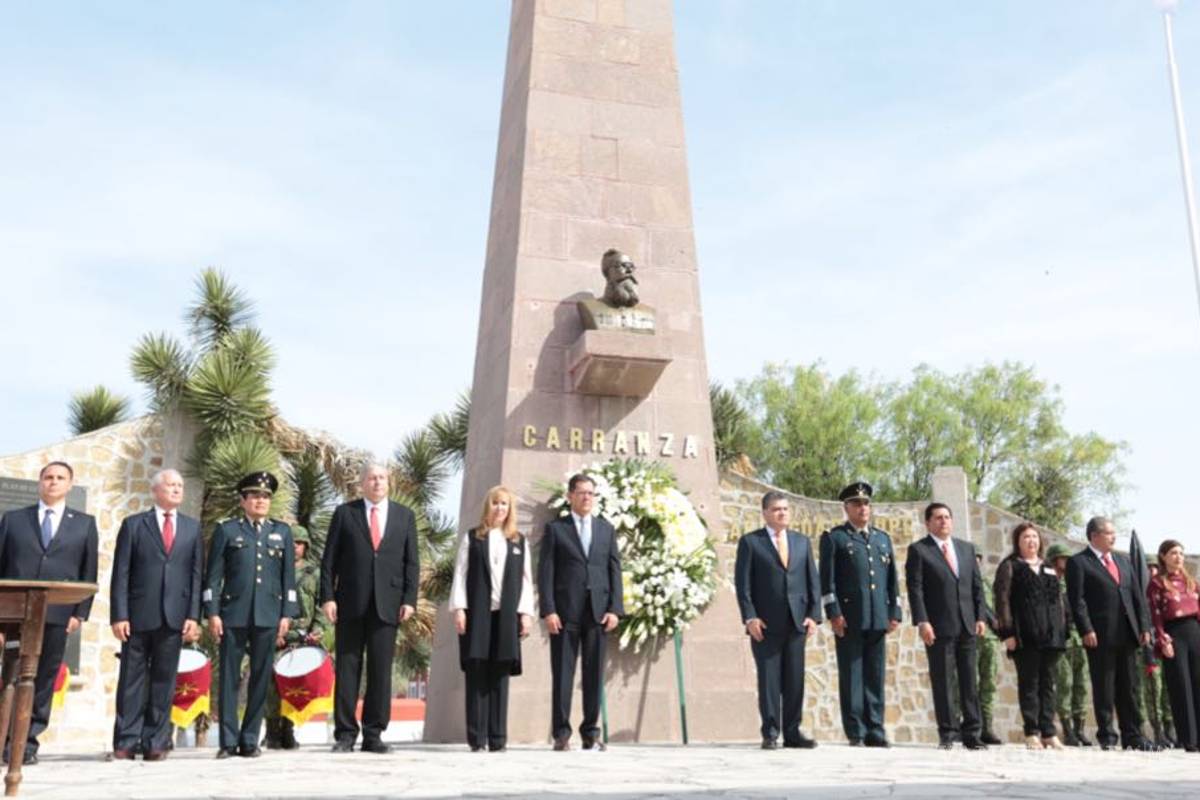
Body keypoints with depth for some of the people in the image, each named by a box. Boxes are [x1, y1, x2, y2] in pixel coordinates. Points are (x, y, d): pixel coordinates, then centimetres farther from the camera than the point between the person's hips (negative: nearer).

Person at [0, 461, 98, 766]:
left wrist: (80, 612, -2)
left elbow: (89, 572, 7)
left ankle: (28, 742, 10)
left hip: (57, 614, 0)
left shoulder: (85, 523, 12)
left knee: (43, 680, 2)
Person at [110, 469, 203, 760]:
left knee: (163, 680, 5)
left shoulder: (193, 527, 11)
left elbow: (197, 573, 7)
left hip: (174, 616, 2)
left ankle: (156, 742, 10)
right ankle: (126, 741, 11)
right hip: (139, 615, -1)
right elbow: (120, 574, 2)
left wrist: (194, 615, -2)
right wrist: (119, 615, -6)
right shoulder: (133, 524, 6)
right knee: (132, 679, 3)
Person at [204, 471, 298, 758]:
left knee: (260, 679, 4)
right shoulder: (226, 530, 7)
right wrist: (212, 613, -5)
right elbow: (213, 575, 3)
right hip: (233, 614, -2)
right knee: (229, 678, 0)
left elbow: (289, 577, 10)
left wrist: (286, 614, 3)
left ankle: (250, 740, 12)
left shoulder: (282, 532, 13)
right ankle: (228, 741, 7)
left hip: (268, 615, 2)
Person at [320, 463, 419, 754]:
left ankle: (373, 735, 9)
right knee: (346, 669, 2)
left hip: (387, 604, 1)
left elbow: (411, 562, 8)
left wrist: (409, 599, -1)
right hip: (351, 602, -1)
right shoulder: (345, 513, 7)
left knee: (381, 671, 2)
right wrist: (327, 596, -6)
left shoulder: (404, 516, 11)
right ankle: (345, 734, 9)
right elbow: (329, 559, 4)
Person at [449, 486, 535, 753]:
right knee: (477, 675, -1)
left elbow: (526, 579, 10)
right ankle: (477, 738, 1)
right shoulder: (472, 538, 8)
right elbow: (460, 574, 2)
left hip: (506, 615, 2)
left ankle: (498, 738, 5)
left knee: (499, 676, 2)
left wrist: (526, 612, 1)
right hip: (477, 613, -2)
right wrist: (459, 608, -8)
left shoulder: (519, 541, 14)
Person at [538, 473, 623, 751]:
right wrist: (548, 610, -9)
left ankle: (591, 733, 11)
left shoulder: (606, 529, 14)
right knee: (562, 673, -1)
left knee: (594, 674, 4)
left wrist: (615, 609, 0)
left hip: (598, 611, 3)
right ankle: (561, 733, 5)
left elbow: (615, 570, 10)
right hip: (565, 611, -2)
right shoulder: (555, 528, 6)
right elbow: (545, 572, 0)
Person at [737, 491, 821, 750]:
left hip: (797, 622, 3)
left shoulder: (802, 541, 15)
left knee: (795, 681, 5)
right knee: (768, 680, -1)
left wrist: (814, 614, 1)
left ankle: (792, 733, 13)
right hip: (766, 623, -3)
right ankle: (770, 733, 7)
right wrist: (750, 617, -11)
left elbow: (813, 580, 12)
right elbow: (742, 583, -2)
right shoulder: (750, 542, 3)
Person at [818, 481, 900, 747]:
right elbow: (827, 579, -2)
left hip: (878, 618, 4)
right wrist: (833, 613, -10)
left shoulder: (883, 539, 20)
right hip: (849, 619, -4)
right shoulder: (833, 538, 5)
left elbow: (892, 579, 18)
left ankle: (875, 731, 11)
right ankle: (856, 733, 4)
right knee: (851, 677, -1)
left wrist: (894, 613, 9)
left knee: (876, 676, 5)